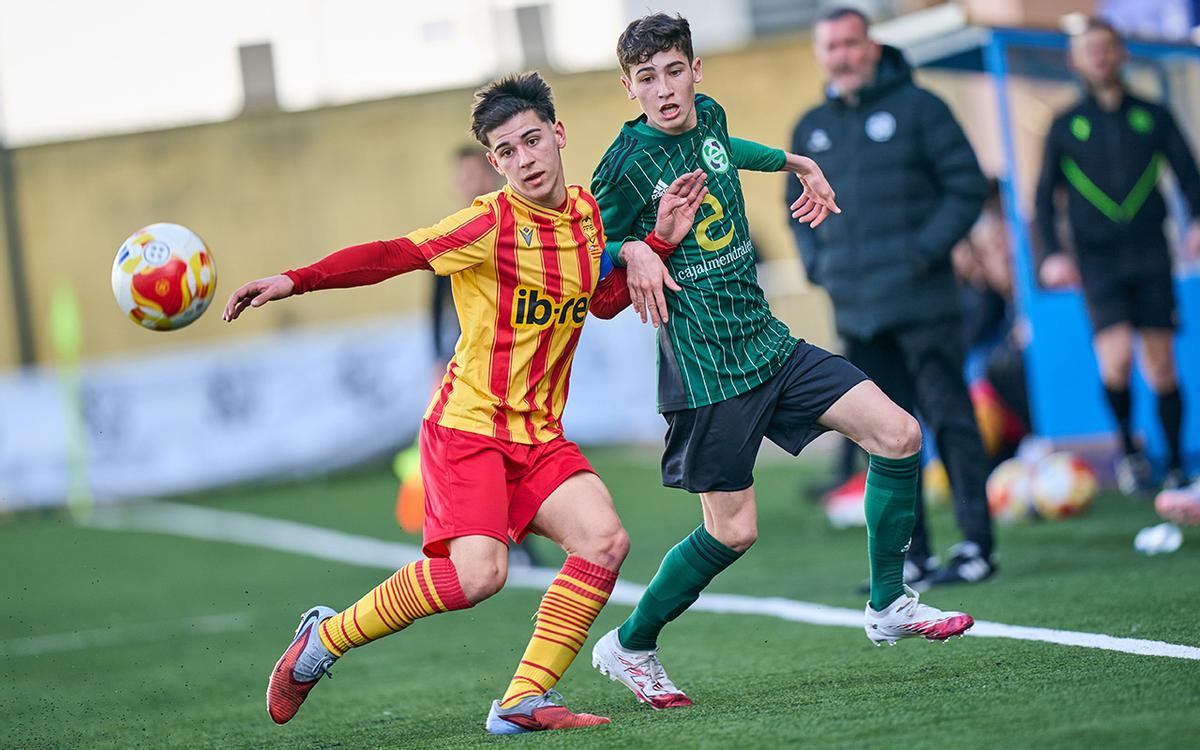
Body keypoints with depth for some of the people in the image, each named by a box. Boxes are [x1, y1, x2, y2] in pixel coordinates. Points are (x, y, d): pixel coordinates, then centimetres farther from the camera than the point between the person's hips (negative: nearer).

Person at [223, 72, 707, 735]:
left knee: (604, 539, -17)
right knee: (475, 574, -22)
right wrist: (293, 281, -25)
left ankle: (523, 701, -10)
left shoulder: (589, 214, 8)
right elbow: (390, 256, -15)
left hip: (540, 435, 6)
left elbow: (605, 300, 22)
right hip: (468, 424, -6)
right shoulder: (491, 221, -11)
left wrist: (661, 239, 8)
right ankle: (325, 638, 0)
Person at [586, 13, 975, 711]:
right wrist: (632, 251, -24)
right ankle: (629, 647, 16)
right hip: (704, 367, -7)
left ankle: (889, 605, 10)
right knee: (732, 530, -5)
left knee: (899, 434, -3)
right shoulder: (627, 163, -15)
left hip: (769, 341, 7)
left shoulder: (709, 116, 5)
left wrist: (796, 163, 38)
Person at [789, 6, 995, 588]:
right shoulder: (810, 129, 13)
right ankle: (912, 556, 9)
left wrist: (928, 248, -11)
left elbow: (967, 184, -2)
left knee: (950, 420, -4)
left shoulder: (916, 107, -1)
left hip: (921, 302, -5)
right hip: (854, 311, 5)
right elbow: (798, 206, 25)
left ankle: (977, 546, 0)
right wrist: (816, 264, 9)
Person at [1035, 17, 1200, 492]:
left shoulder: (1152, 116, 10)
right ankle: (1127, 443, 7)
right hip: (1097, 260, -1)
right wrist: (1052, 252, -1)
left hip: (1151, 258, 1)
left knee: (1160, 366, -1)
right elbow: (1045, 194, 11)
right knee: (1116, 359, -17)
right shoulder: (1066, 126, 9)